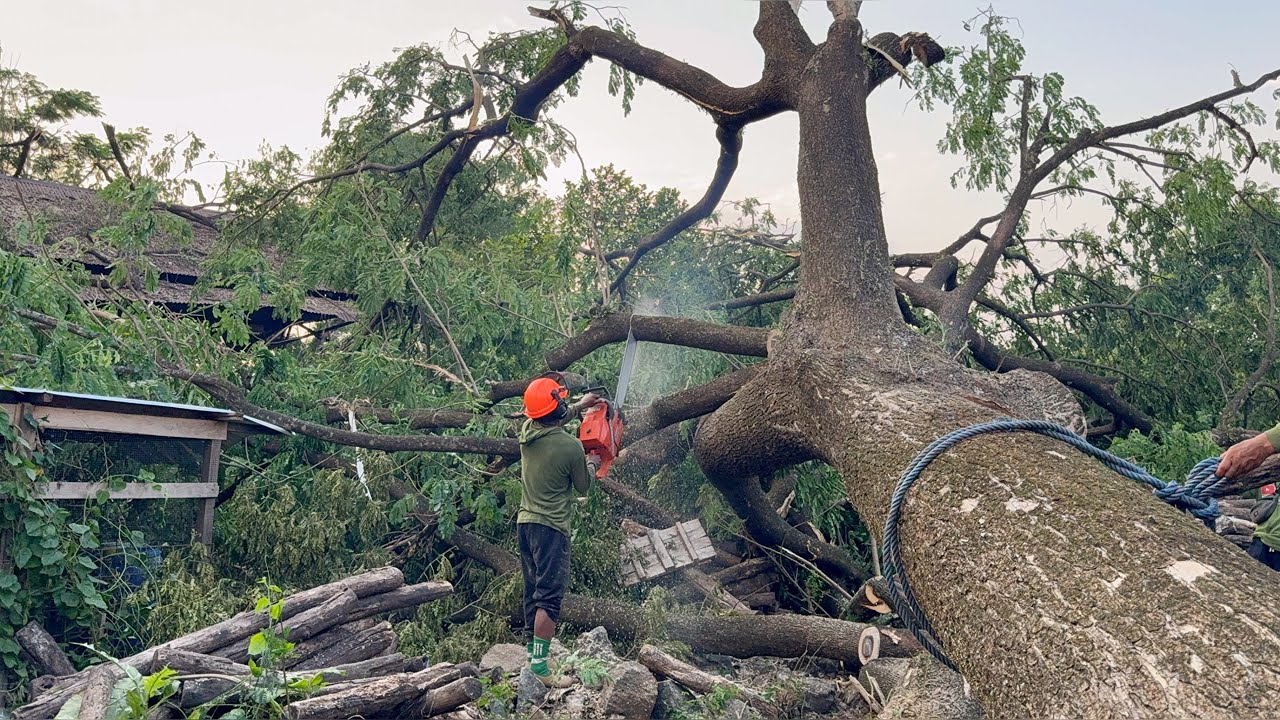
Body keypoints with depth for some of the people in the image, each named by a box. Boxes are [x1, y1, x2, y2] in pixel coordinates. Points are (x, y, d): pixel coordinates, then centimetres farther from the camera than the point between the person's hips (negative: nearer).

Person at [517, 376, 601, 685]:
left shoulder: (527, 430, -1)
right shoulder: (571, 447, -18)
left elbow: (549, 423, 26)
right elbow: (583, 487, -1)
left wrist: (579, 406, 32)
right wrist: (592, 465, 19)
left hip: (525, 522, 7)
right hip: (551, 529, -7)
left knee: (533, 592, 17)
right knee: (549, 598, -7)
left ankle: (533, 648, 27)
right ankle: (540, 666, -11)